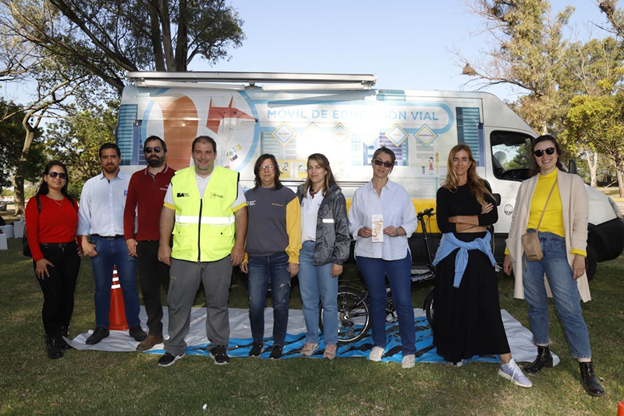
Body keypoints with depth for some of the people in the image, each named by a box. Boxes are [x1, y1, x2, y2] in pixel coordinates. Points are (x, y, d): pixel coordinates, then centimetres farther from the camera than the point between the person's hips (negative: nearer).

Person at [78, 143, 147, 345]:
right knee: (101, 287, 10)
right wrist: (85, 241, 2)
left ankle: (134, 326, 16)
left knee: (129, 286, 3)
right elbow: (84, 214, 10)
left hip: (125, 241, -1)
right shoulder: (90, 184, 9)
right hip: (99, 243, 2)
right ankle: (101, 327, 23)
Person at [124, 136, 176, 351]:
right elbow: (129, 209, 13)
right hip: (143, 243, 4)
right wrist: (129, 238, 6)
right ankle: (154, 332, 22)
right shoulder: (137, 178, 12)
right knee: (149, 290, 10)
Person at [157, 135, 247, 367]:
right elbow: (168, 212, 9)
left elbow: (240, 213, 0)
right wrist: (164, 244, 4)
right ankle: (175, 347, 28)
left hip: (219, 255, -1)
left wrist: (239, 245, -5)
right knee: (177, 303, 9)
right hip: (183, 254, 2)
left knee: (218, 303, 10)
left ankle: (218, 346, 28)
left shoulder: (230, 178, 1)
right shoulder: (178, 179, 8)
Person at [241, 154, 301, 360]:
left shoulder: (287, 195, 0)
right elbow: (242, 227, 11)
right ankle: (257, 342, 26)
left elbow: (294, 228, -4)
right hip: (256, 259, 2)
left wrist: (293, 258, -8)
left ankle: (278, 343, 25)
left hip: (281, 259, -2)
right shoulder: (249, 196, 10)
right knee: (255, 305, 2)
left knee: (280, 304, 5)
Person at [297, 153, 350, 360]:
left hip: (326, 253, -4)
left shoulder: (335, 196, -4)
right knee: (308, 300, 12)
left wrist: (338, 260, -9)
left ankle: (331, 342, 21)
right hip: (304, 251, 4)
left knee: (329, 301, 4)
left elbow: (342, 230, -6)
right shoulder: (301, 193, 10)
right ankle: (311, 340, 28)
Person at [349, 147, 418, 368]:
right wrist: (361, 231, -12)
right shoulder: (361, 193, 6)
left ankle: (409, 351, 13)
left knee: (403, 302, -2)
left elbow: (412, 220, 5)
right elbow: (352, 223, 9)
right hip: (368, 253, 1)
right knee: (376, 299, 13)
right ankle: (379, 344, 31)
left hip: (397, 253, -1)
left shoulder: (400, 192, 3)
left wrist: (398, 231, -14)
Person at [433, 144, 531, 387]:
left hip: (479, 253, 1)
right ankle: (455, 352, 24)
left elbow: (493, 216, -5)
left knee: (488, 307, 0)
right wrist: (477, 221, -9)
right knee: (453, 305, 6)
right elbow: (443, 225, -7)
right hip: (453, 254, 0)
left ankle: (507, 364, 3)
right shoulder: (444, 192, 5)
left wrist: (459, 219, -12)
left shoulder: (481, 187, 8)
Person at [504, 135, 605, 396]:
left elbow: (580, 220, 0)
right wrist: (510, 252, 10)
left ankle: (587, 369, 3)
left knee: (569, 309, -7)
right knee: (536, 306, 9)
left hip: (557, 247, -3)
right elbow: (517, 221, 13)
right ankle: (543, 355, 24)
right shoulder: (526, 186, 13)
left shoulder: (572, 182, 7)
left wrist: (579, 254, -10)